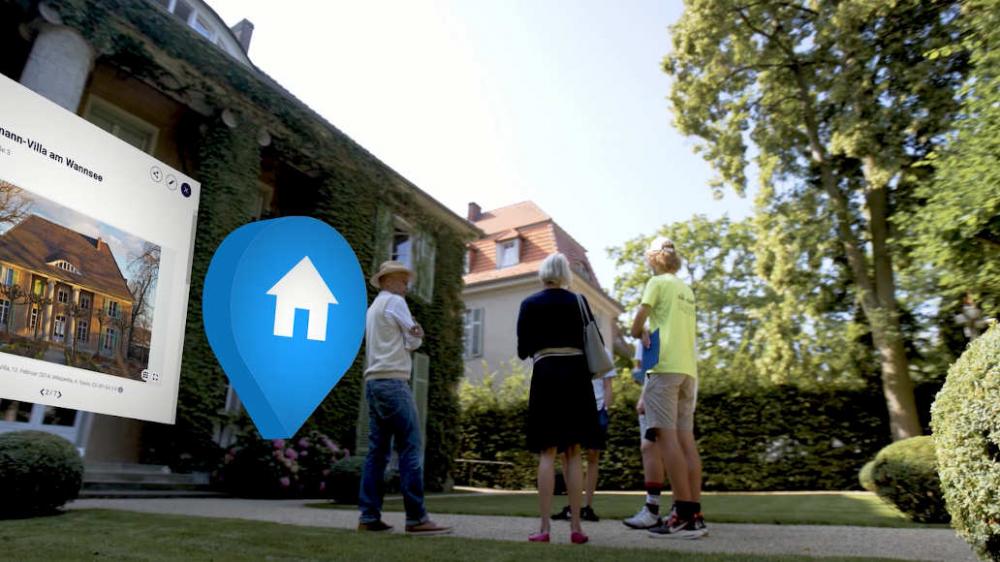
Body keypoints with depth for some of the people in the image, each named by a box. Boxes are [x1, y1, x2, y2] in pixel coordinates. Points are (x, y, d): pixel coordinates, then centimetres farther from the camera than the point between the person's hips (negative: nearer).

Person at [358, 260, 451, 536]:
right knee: (411, 449, -10)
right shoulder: (394, 301, -4)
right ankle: (416, 518, -11)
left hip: (374, 382, 9)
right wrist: (416, 336, 13)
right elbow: (414, 341, -4)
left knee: (377, 451, 7)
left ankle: (369, 516, 6)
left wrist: (413, 335, 1)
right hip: (393, 382, -9)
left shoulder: (372, 309, 23)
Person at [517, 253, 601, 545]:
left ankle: (544, 528, -3)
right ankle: (576, 527, 4)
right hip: (576, 374, 2)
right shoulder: (579, 301, 8)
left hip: (546, 375, -2)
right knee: (573, 453, 6)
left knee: (547, 453, 0)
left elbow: (522, 350, 4)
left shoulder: (530, 304, 3)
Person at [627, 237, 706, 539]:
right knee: (686, 439, 5)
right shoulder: (687, 290, 21)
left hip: (665, 367, -7)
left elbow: (637, 325, -7)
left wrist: (642, 334, 14)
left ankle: (684, 515, -13)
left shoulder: (658, 282, -1)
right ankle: (695, 514, 5)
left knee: (666, 437, -9)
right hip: (688, 369, 8)